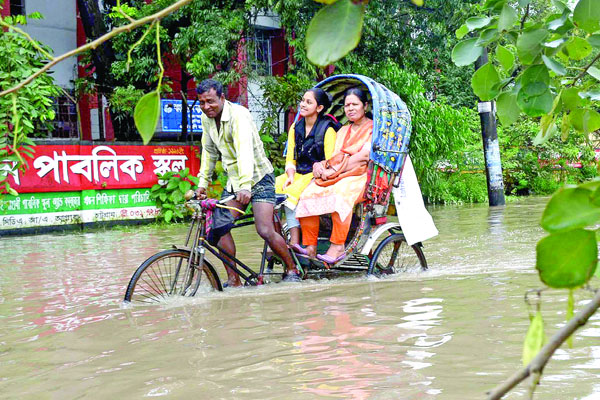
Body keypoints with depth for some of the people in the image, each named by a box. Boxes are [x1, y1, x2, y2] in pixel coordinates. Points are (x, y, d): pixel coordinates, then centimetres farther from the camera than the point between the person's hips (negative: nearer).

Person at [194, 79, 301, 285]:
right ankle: (233, 280, 1)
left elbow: (245, 150, -36)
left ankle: (292, 269, 6)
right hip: (233, 181, 7)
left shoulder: (238, 115, -22)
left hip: (258, 178, -7)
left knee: (265, 231, -16)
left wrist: (245, 185, -47)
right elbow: (209, 152, 14)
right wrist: (203, 182, 8)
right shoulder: (206, 119, 2)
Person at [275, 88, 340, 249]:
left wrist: (317, 174, -22)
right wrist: (290, 176, -6)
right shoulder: (295, 128, 12)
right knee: (272, 187, -20)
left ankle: (294, 242, -30)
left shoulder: (327, 129, -6)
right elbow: (290, 159, 11)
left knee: (293, 191, -32)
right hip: (298, 174, 6)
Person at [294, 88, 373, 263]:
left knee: (339, 193, -39)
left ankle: (338, 246, -37)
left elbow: (364, 156, -8)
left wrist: (334, 170, -13)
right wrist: (319, 166, -5)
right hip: (335, 177, 6)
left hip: (361, 177, -6)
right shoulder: (343, 130, 28)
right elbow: (334, 157, 18)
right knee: (308, 193, -23)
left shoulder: (373, 128, 7)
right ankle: (310, 248, -24)